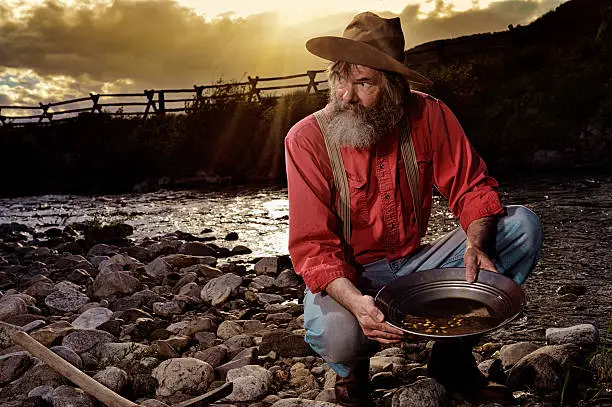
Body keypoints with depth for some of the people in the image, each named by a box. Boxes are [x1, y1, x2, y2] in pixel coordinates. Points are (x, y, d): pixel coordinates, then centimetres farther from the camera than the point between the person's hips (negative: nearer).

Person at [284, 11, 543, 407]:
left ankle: (453, 355, 0)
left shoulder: (428, 115, -9)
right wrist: (355, 301, -39)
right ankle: (353, 370, 5)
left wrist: (475, 243, -27)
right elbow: (313, 245, -20)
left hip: (416, 264, 4)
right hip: (346, 277, -3)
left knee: (522, 224, -11)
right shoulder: (307, 139, -17)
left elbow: (474, 188, -5)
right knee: (338, 336, -38)